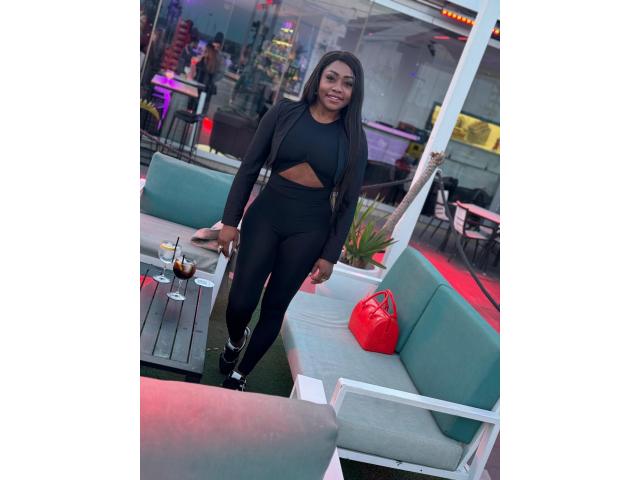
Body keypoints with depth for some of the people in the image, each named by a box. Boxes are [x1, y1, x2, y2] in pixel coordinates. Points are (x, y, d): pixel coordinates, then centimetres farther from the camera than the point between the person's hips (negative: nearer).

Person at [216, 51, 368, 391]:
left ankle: (239, 375, 31)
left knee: (274, 307, 8)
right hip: (265, 215, 0)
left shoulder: (353, 138, -2)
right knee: (241, 300, -2)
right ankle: (235, 340, 36)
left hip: (309, 229, 0)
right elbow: (249, 168, 0)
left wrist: (330, 254, -2)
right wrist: (230, 220, -4)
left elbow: (347, 202, 1)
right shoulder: (284, 113, -2)